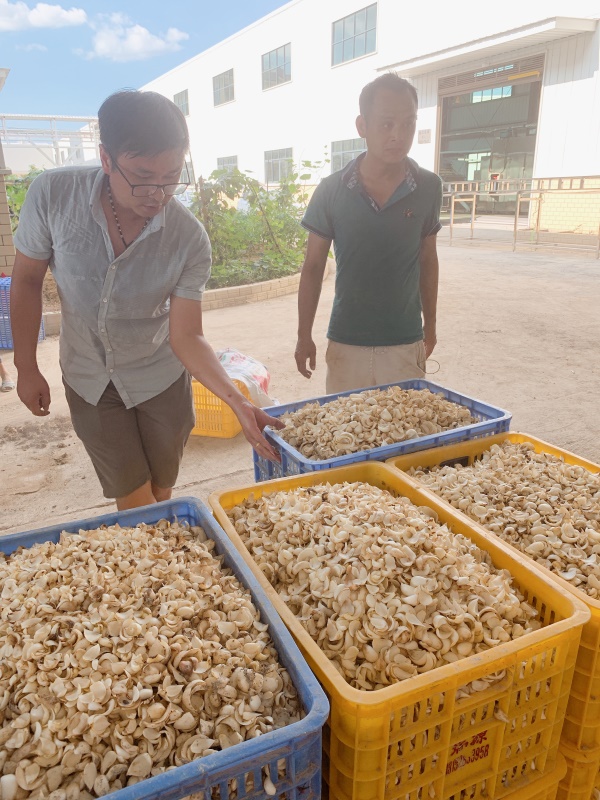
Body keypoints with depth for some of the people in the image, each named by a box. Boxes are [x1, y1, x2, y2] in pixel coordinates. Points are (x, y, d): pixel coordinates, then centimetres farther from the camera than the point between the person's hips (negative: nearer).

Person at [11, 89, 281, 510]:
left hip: (161, 380, 0)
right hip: (89, 381, 0)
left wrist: (237, 401, -34)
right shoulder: (53, 194, -21)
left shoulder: (190, 239, -23)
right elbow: (28, 279, -7)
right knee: (135, 503, 5)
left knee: (161, 496, 16)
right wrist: (26, 367, -2)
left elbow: (187, 338, -21)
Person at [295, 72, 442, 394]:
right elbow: (313, 267, 2)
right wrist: (304, 336, 2)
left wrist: (430, 325, 14)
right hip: (345, 344, -1)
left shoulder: (429, 188, -2)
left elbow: (427, 260, 10)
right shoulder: (331, 190, -5)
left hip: (406, 343, 1)